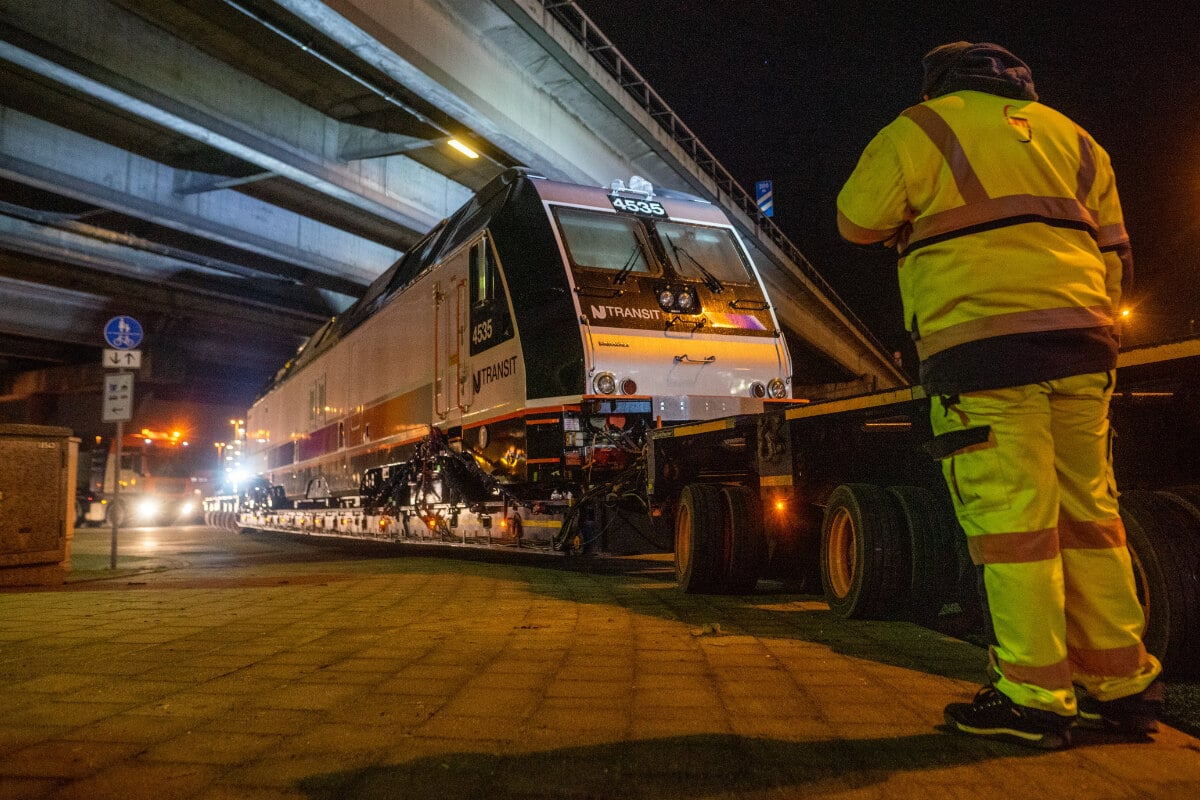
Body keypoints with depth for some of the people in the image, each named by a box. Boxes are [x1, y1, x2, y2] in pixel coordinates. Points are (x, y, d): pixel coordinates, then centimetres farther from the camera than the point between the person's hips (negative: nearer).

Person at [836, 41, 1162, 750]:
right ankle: (1122, 684, 17)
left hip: (982, 346, -6)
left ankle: (1034, 697, 0)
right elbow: (1114, 259, 21)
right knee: (1089, 511, 11)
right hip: (1082, 345, 6)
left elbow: (857, 220, 10)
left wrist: (911, 221, 29)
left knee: (1010, 517, -5)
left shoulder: (920, 130, 7)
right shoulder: (1071, 136, 23)